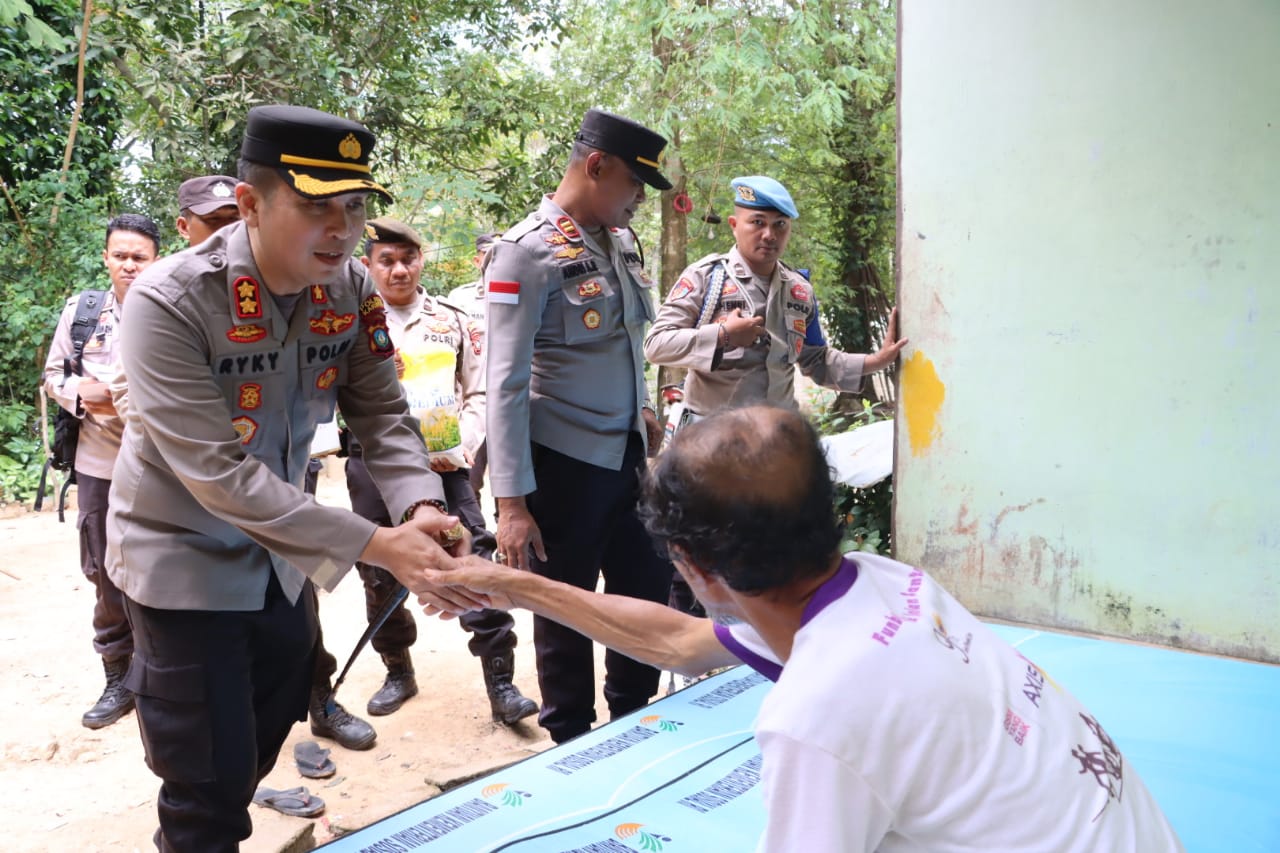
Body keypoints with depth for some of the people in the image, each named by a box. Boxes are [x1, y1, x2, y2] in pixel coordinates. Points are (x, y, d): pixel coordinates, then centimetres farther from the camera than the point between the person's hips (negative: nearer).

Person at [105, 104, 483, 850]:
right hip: (185, 559, -5)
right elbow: (218, 472, -32)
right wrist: (378, 546, -37)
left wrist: (422, 507, -29)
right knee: (209, 790, 3)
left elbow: (382, 414, -7)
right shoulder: (169, 304, -27)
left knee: (262, 746, 22)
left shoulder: (351, 289, -11)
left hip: (279, 554, 6)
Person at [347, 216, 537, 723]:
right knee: (379, 576, 10)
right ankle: (398, 672, 30)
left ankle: (501, 684, -5)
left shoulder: (453, 321, 9)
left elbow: (479, 394, 6)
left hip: (442, 462, 0)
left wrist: (461, 446, -9)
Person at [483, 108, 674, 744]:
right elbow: (506, 385, -18)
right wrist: (511, 502, -20)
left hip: (627, 453, 7)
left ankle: (632, 722, 37)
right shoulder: (526, 252, -15)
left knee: (648, 586, 16)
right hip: (564, 463, -7)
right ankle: (572, 745, 28)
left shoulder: (620, 239, 7)